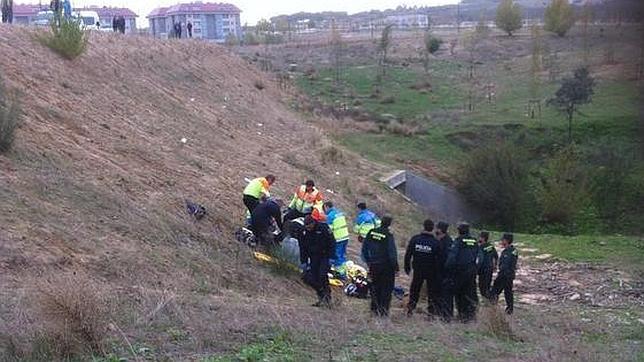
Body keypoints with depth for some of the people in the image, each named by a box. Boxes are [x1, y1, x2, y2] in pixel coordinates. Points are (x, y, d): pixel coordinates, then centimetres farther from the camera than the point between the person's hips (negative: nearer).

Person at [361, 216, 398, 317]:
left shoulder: (371, 233, 0)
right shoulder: (388, 235, -16)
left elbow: (364, 249, 7)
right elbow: (392, 253, -15)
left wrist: (368, 261, 17)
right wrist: (395, 267, -6)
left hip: (373, 266, 5)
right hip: (386, 266, -5)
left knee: (375, 287, 16)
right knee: (386, 288, 5)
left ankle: (375, 309, 21)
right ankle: (384, 310, 5)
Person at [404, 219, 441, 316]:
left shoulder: (415, 239, -6)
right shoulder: (435, 242, -12)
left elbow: (407, 255, -1)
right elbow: (438, 259, -10)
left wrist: (407, 268, 9)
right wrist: (437, 271, 0)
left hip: (417, 270, 2)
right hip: (431, 272, -2)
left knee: (414, 290, 14)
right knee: (432, 291, 10)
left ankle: (410, 308, 12)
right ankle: (432, 311, 10)